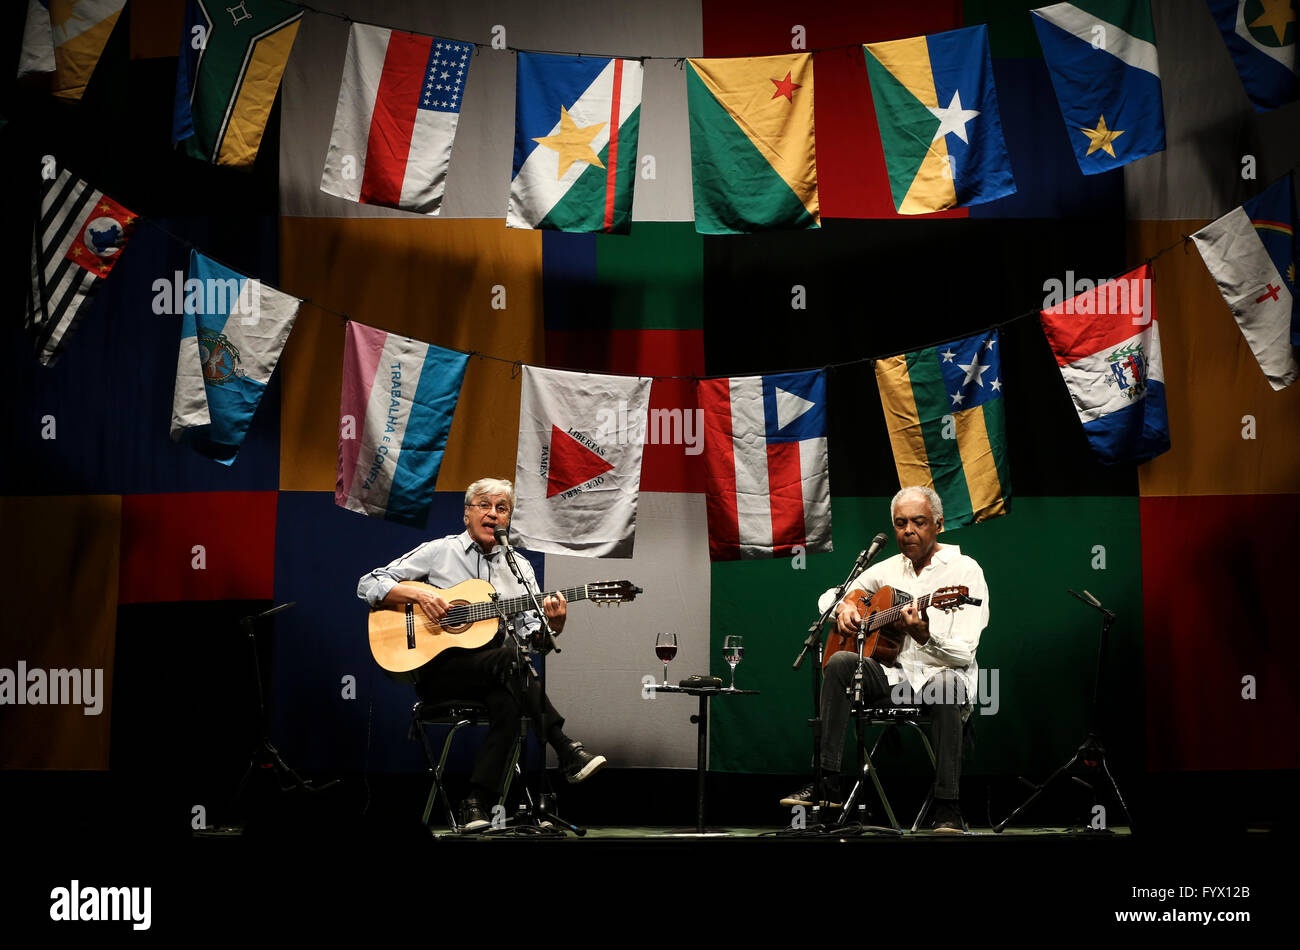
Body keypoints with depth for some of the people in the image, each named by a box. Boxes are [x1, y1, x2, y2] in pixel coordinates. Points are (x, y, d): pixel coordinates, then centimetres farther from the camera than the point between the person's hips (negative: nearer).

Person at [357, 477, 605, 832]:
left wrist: (553, 624, -15)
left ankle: (477, 803, -31)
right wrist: (418, 594, -15)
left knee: (507, 701, -34)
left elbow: (531, 633, 8)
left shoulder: (519, 567, 16)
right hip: (436, 668, -3)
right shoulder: (439, 552, 5)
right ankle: (566, 751, -30)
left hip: (493, 677, 4)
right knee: (509, 658, -33)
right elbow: (368, 585, 2)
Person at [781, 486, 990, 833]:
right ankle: (826, 784, -24)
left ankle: (946, 809, -36)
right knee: (840, 663, -23)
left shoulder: (965, 570, -4)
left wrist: (925, 637, -33)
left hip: (940, 675, -4)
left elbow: (964, 654, -13)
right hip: (892, 676, 5)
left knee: (946, 682, -40)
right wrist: (844, 608, 3)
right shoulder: (888, 569, 13)